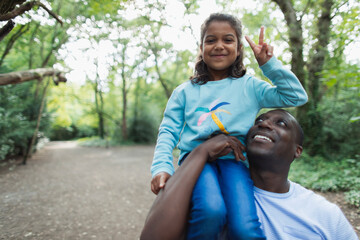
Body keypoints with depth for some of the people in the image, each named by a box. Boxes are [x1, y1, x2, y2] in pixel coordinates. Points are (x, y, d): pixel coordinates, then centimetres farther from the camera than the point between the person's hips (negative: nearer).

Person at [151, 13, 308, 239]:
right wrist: (162, 167, -6)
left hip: (234, 158, 1)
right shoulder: (184, 91, 15)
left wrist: (268, 62, 5)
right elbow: (168, 132, 10)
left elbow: (296, 96, 10)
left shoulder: (249, 86, 15)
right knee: (211, 211, -32)